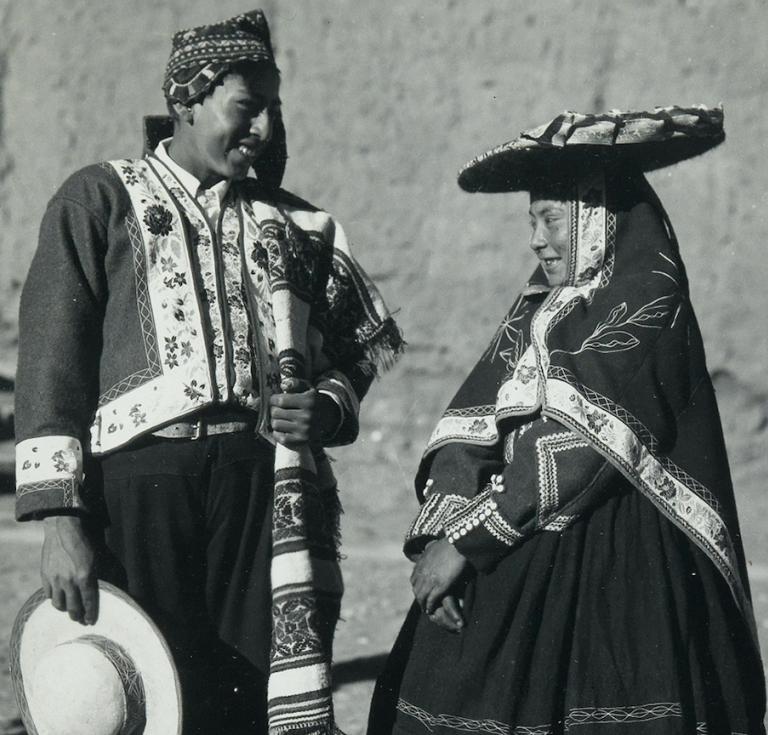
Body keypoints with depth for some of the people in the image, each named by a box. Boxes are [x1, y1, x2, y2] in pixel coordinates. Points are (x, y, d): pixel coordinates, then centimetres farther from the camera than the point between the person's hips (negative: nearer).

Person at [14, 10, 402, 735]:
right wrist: (58, 518, -8)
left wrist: (327, 409, 1)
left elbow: (354, 353, 25)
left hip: (267, 481, 3)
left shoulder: (296, 226, 20)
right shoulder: (101, 200, 8)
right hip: (139, 480, -3)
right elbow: (50, 363, 1)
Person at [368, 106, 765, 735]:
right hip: (512, 566, 6)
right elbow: (470, 425, 6)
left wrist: (465, 541, -14)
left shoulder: (649, 305, -7)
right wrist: (438, 536, -11)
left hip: (608, 572, -6)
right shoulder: (539, 308, 14)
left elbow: (577, 450, -15)